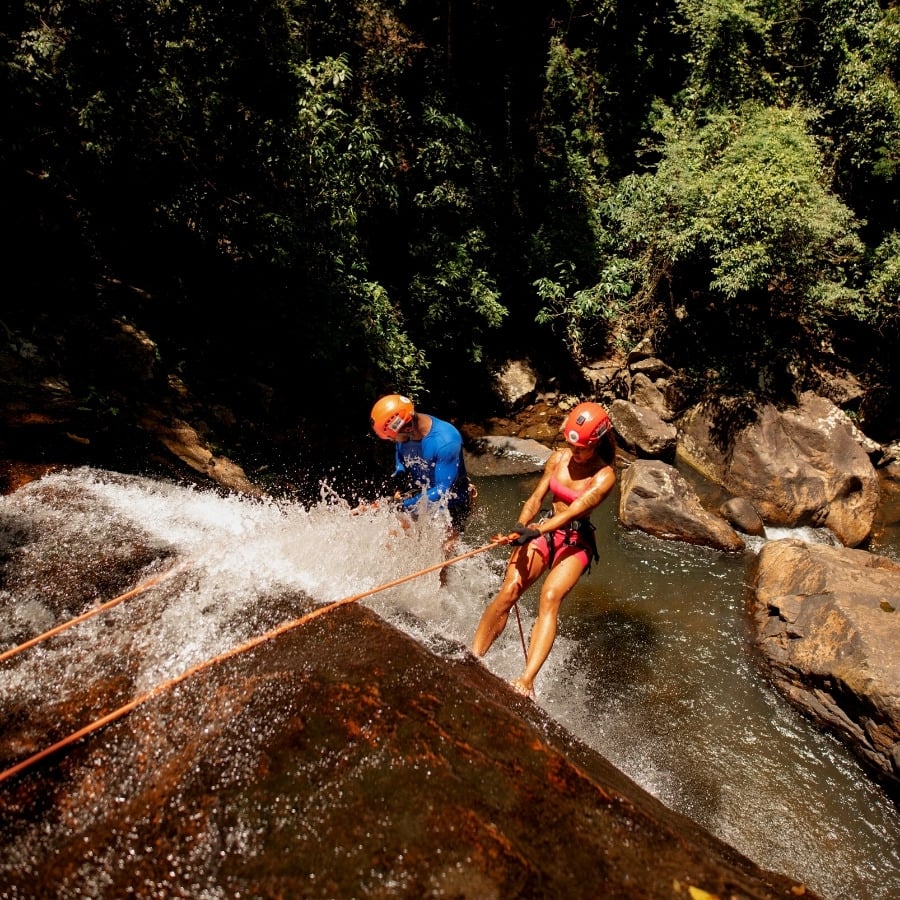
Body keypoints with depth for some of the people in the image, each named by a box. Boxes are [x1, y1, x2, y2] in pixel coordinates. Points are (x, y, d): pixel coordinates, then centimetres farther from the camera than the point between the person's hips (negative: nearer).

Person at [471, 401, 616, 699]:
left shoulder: (604, 476, -13)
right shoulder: (559, 458, 0)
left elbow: (573, 511, -23)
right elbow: (537, 497, 1)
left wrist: (537, 532, -36)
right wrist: (520, 527, -17)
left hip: (576, 542, -3)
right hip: (544, 531, 4)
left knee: (550, 598, -28)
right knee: (508, 591, -17)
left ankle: (526, 682, -36)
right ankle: (472, 658, -9)